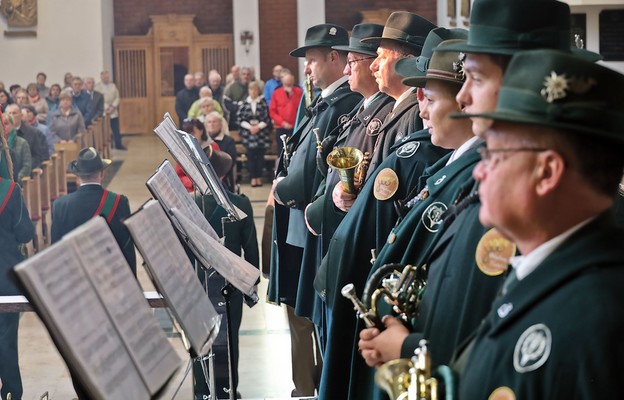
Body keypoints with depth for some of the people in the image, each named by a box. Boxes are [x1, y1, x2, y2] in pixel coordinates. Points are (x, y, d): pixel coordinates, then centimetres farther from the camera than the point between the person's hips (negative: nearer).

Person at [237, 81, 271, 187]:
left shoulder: (263, 103, 1)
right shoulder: (244, 104, 3)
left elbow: (267, 119, -2)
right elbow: (240, 119, 1)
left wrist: (258, 126, -12)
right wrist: (249, 127, -10)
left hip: (262, 133, 0)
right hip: (248, 134, 0)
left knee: (260, 156, 1)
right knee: (251, 156, -2)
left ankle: (259, 177, 9)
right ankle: (253, 177, 4)